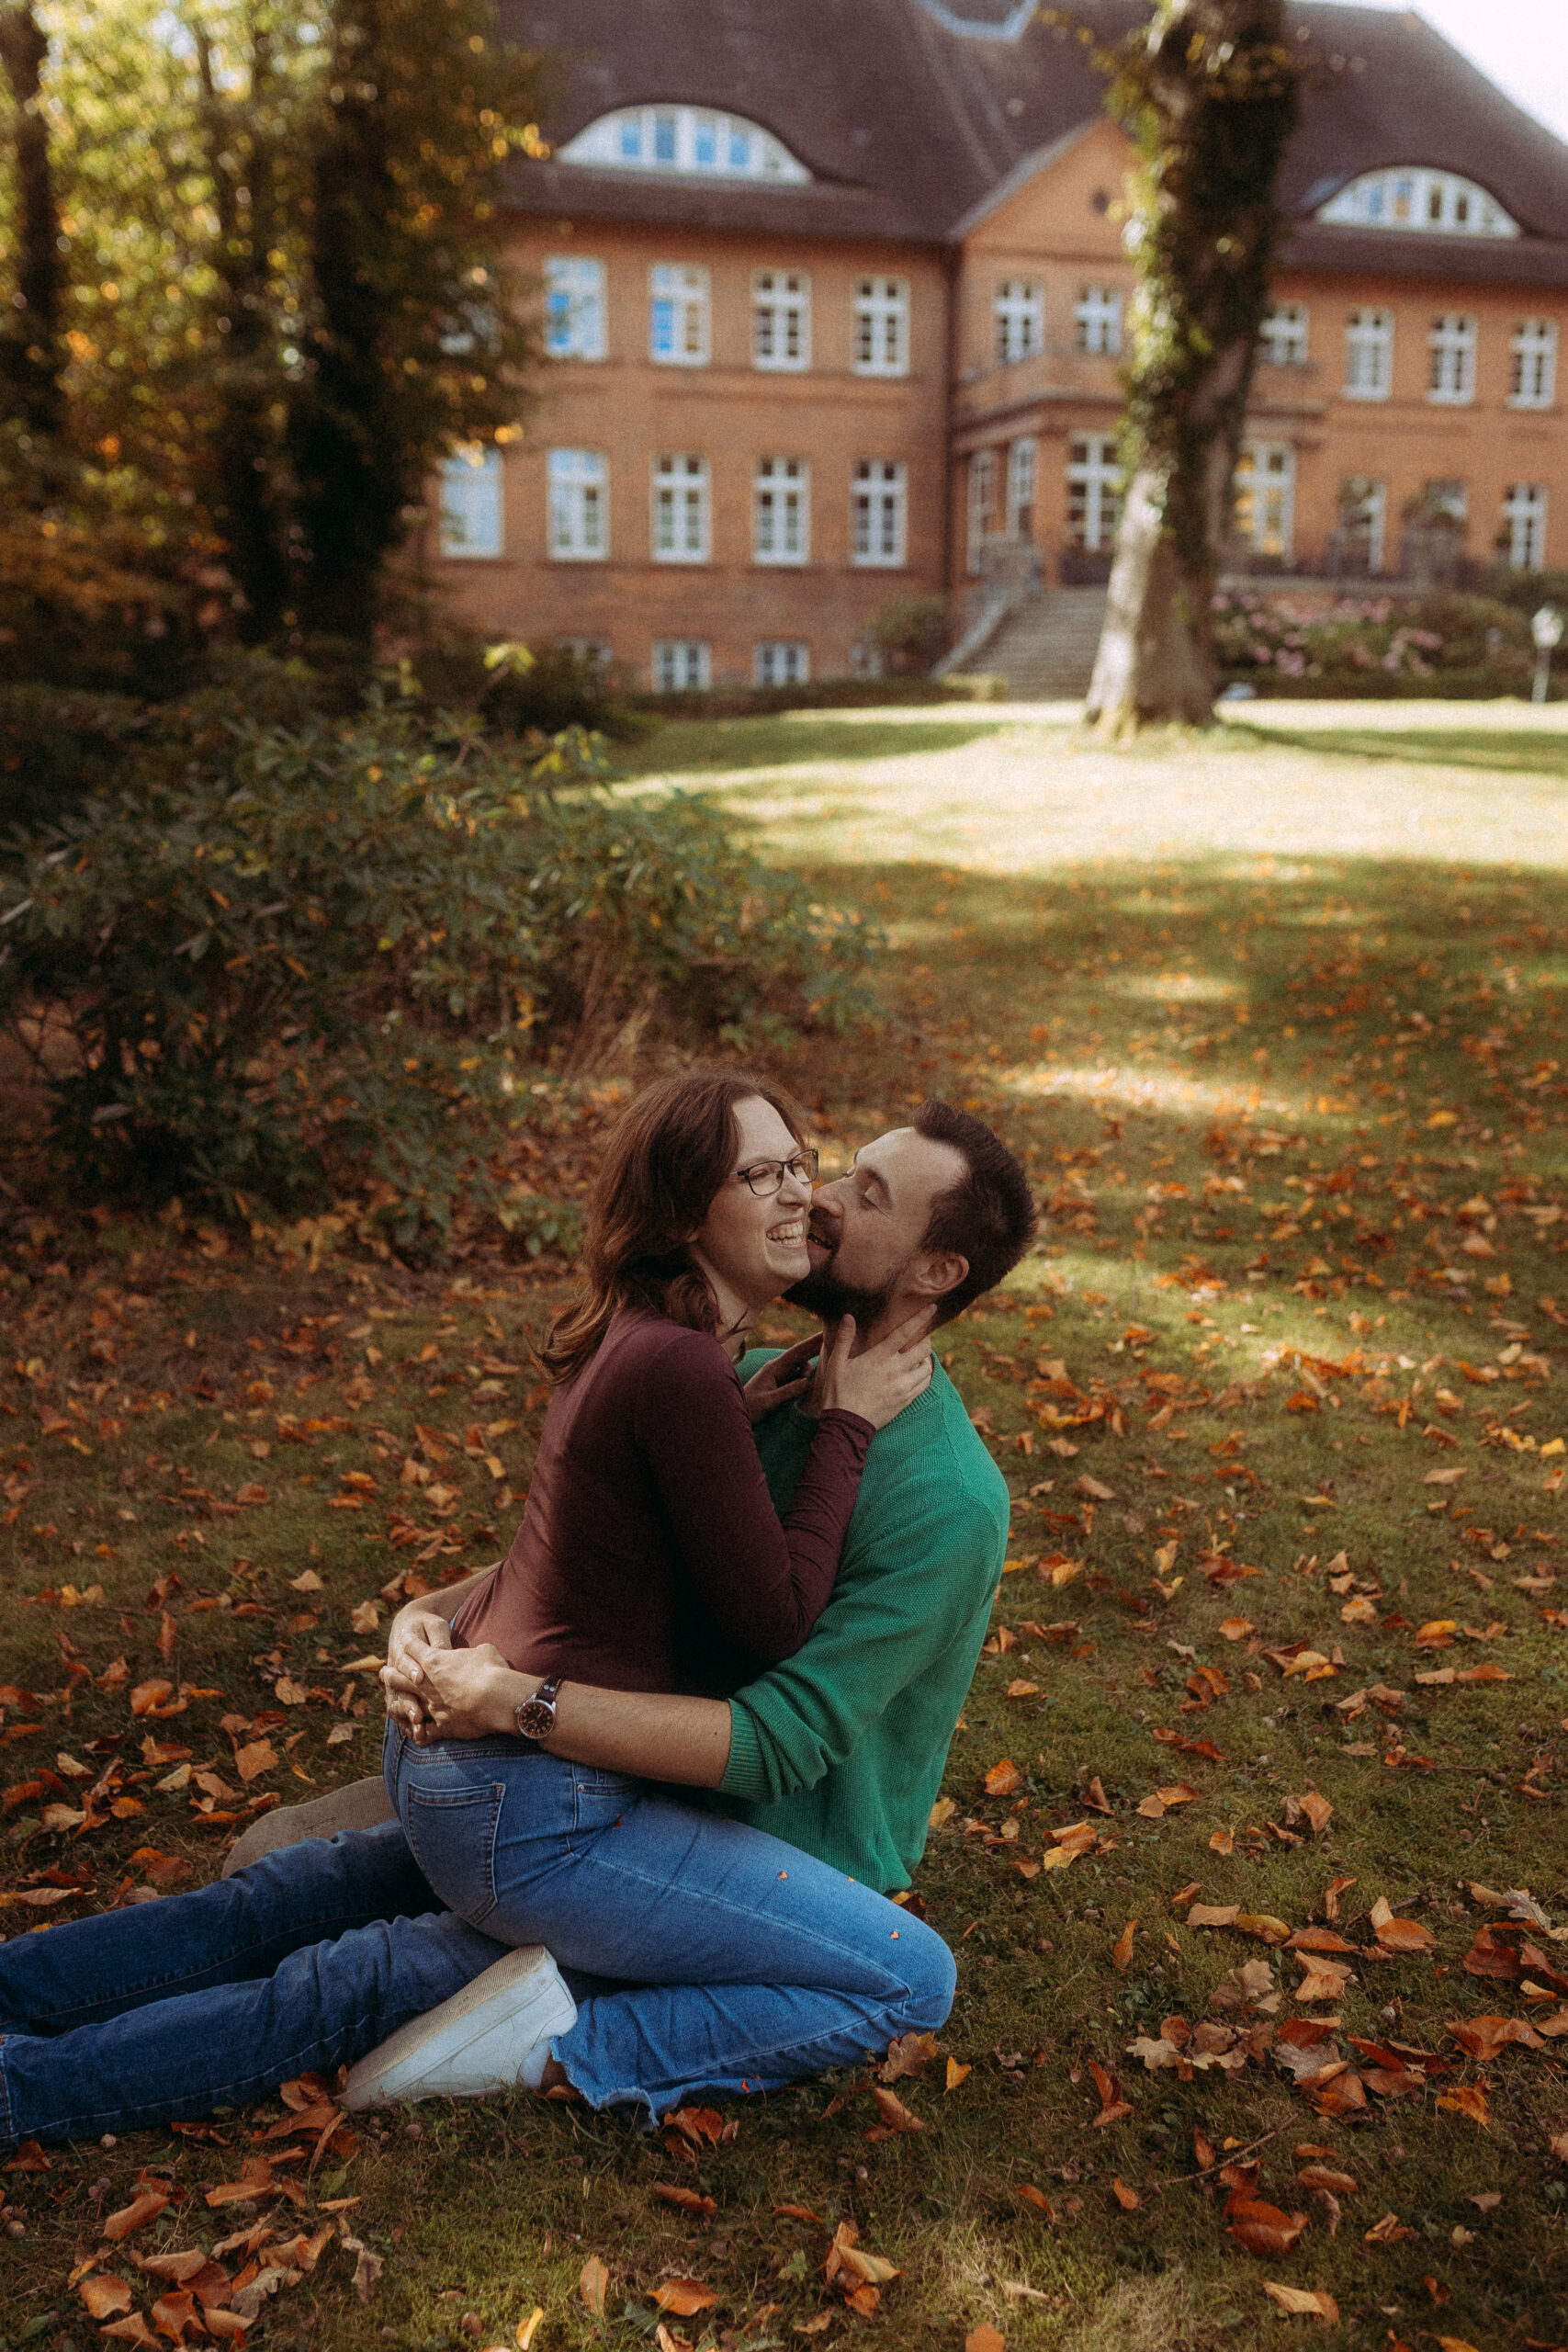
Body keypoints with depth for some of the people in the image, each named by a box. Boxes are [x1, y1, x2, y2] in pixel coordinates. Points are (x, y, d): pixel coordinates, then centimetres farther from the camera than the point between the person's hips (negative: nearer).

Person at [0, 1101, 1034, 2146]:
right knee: (285, 1893, 0)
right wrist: (435, 1614, -13)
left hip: (774, 1876, -6)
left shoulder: (948, 1501, -23)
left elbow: (779, 1742, -29)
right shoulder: (764, 1383, 1)